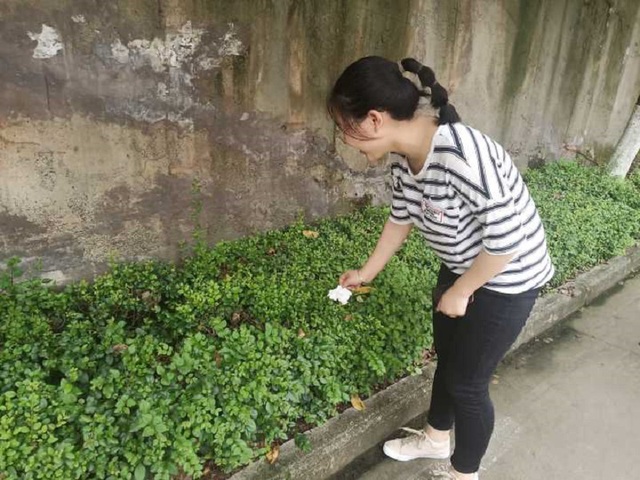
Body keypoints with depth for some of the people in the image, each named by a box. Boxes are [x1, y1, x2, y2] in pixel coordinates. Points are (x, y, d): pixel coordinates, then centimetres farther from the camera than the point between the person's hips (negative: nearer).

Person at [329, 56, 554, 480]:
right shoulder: (405, 156, -9)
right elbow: (401, 219, 7)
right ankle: (436, 439, 48)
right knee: (446, 359, 23)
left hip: (505, 279, -7)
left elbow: (507, 240, -31)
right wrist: (367, 273, 16)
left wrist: (459, 293, -17)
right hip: (461, 267, 8)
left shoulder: (462, 154, -36)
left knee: (467, 382, 7)